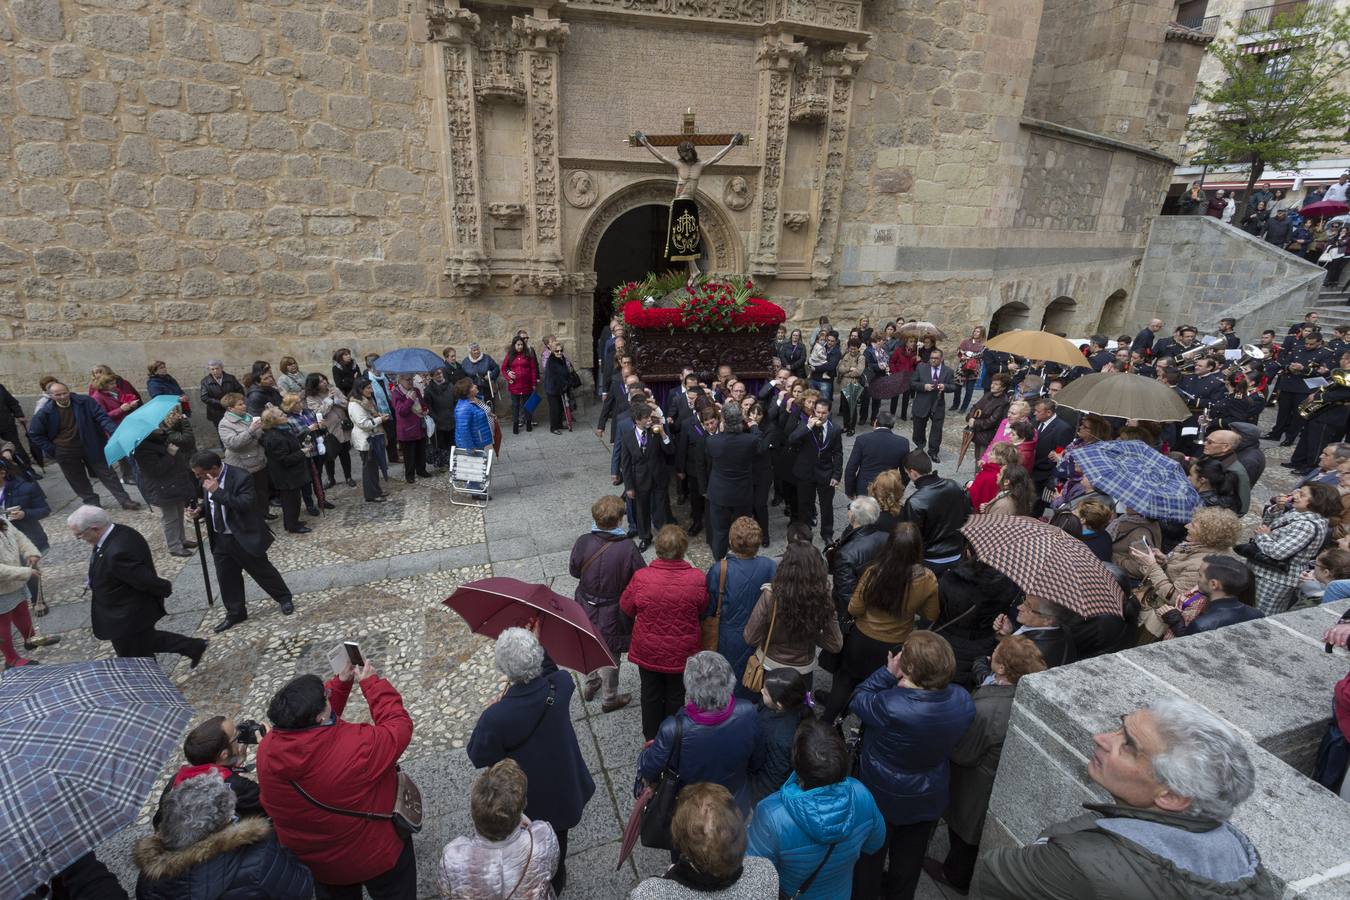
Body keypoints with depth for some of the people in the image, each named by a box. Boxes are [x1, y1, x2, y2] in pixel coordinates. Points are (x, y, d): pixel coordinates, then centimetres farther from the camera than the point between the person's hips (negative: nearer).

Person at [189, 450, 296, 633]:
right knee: (226, 578, 14)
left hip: (243, 538, -7)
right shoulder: (206, 480, 0)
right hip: (220, 539, 7)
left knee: (262, 571, 8)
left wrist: (217, 491, -35)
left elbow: (245, 505, -33)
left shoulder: (240, 478, -24)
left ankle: (284, 598, 28)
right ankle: (235, 613, 30)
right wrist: (201, 509, -4)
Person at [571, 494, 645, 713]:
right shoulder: (627, 548, -29)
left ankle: (590, 685, 51)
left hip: (586, 610, 3)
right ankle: (609, 698, 39)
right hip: (613, 613, -3)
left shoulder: (583, 542, -20)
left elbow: (573, 571, -4)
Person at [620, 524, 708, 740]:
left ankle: (651, 737, 45)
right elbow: (703, 611, -8)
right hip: (681, 651, 0)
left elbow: (626, 608, -8)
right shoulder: (696, 579, -25)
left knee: (651, 693, 24)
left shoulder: (641, 577, -26)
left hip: (648, 650, 0)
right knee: (675, 694, 24)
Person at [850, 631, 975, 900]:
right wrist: (910, 687, -17)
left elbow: (858, 700, -21)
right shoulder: (963, 701, -23)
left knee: (870, 855, 25)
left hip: (881, 797, -4)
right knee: (910, 856, 31)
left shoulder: (890, 706, -40)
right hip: (929, 799, 4)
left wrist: (888, 674, -20)